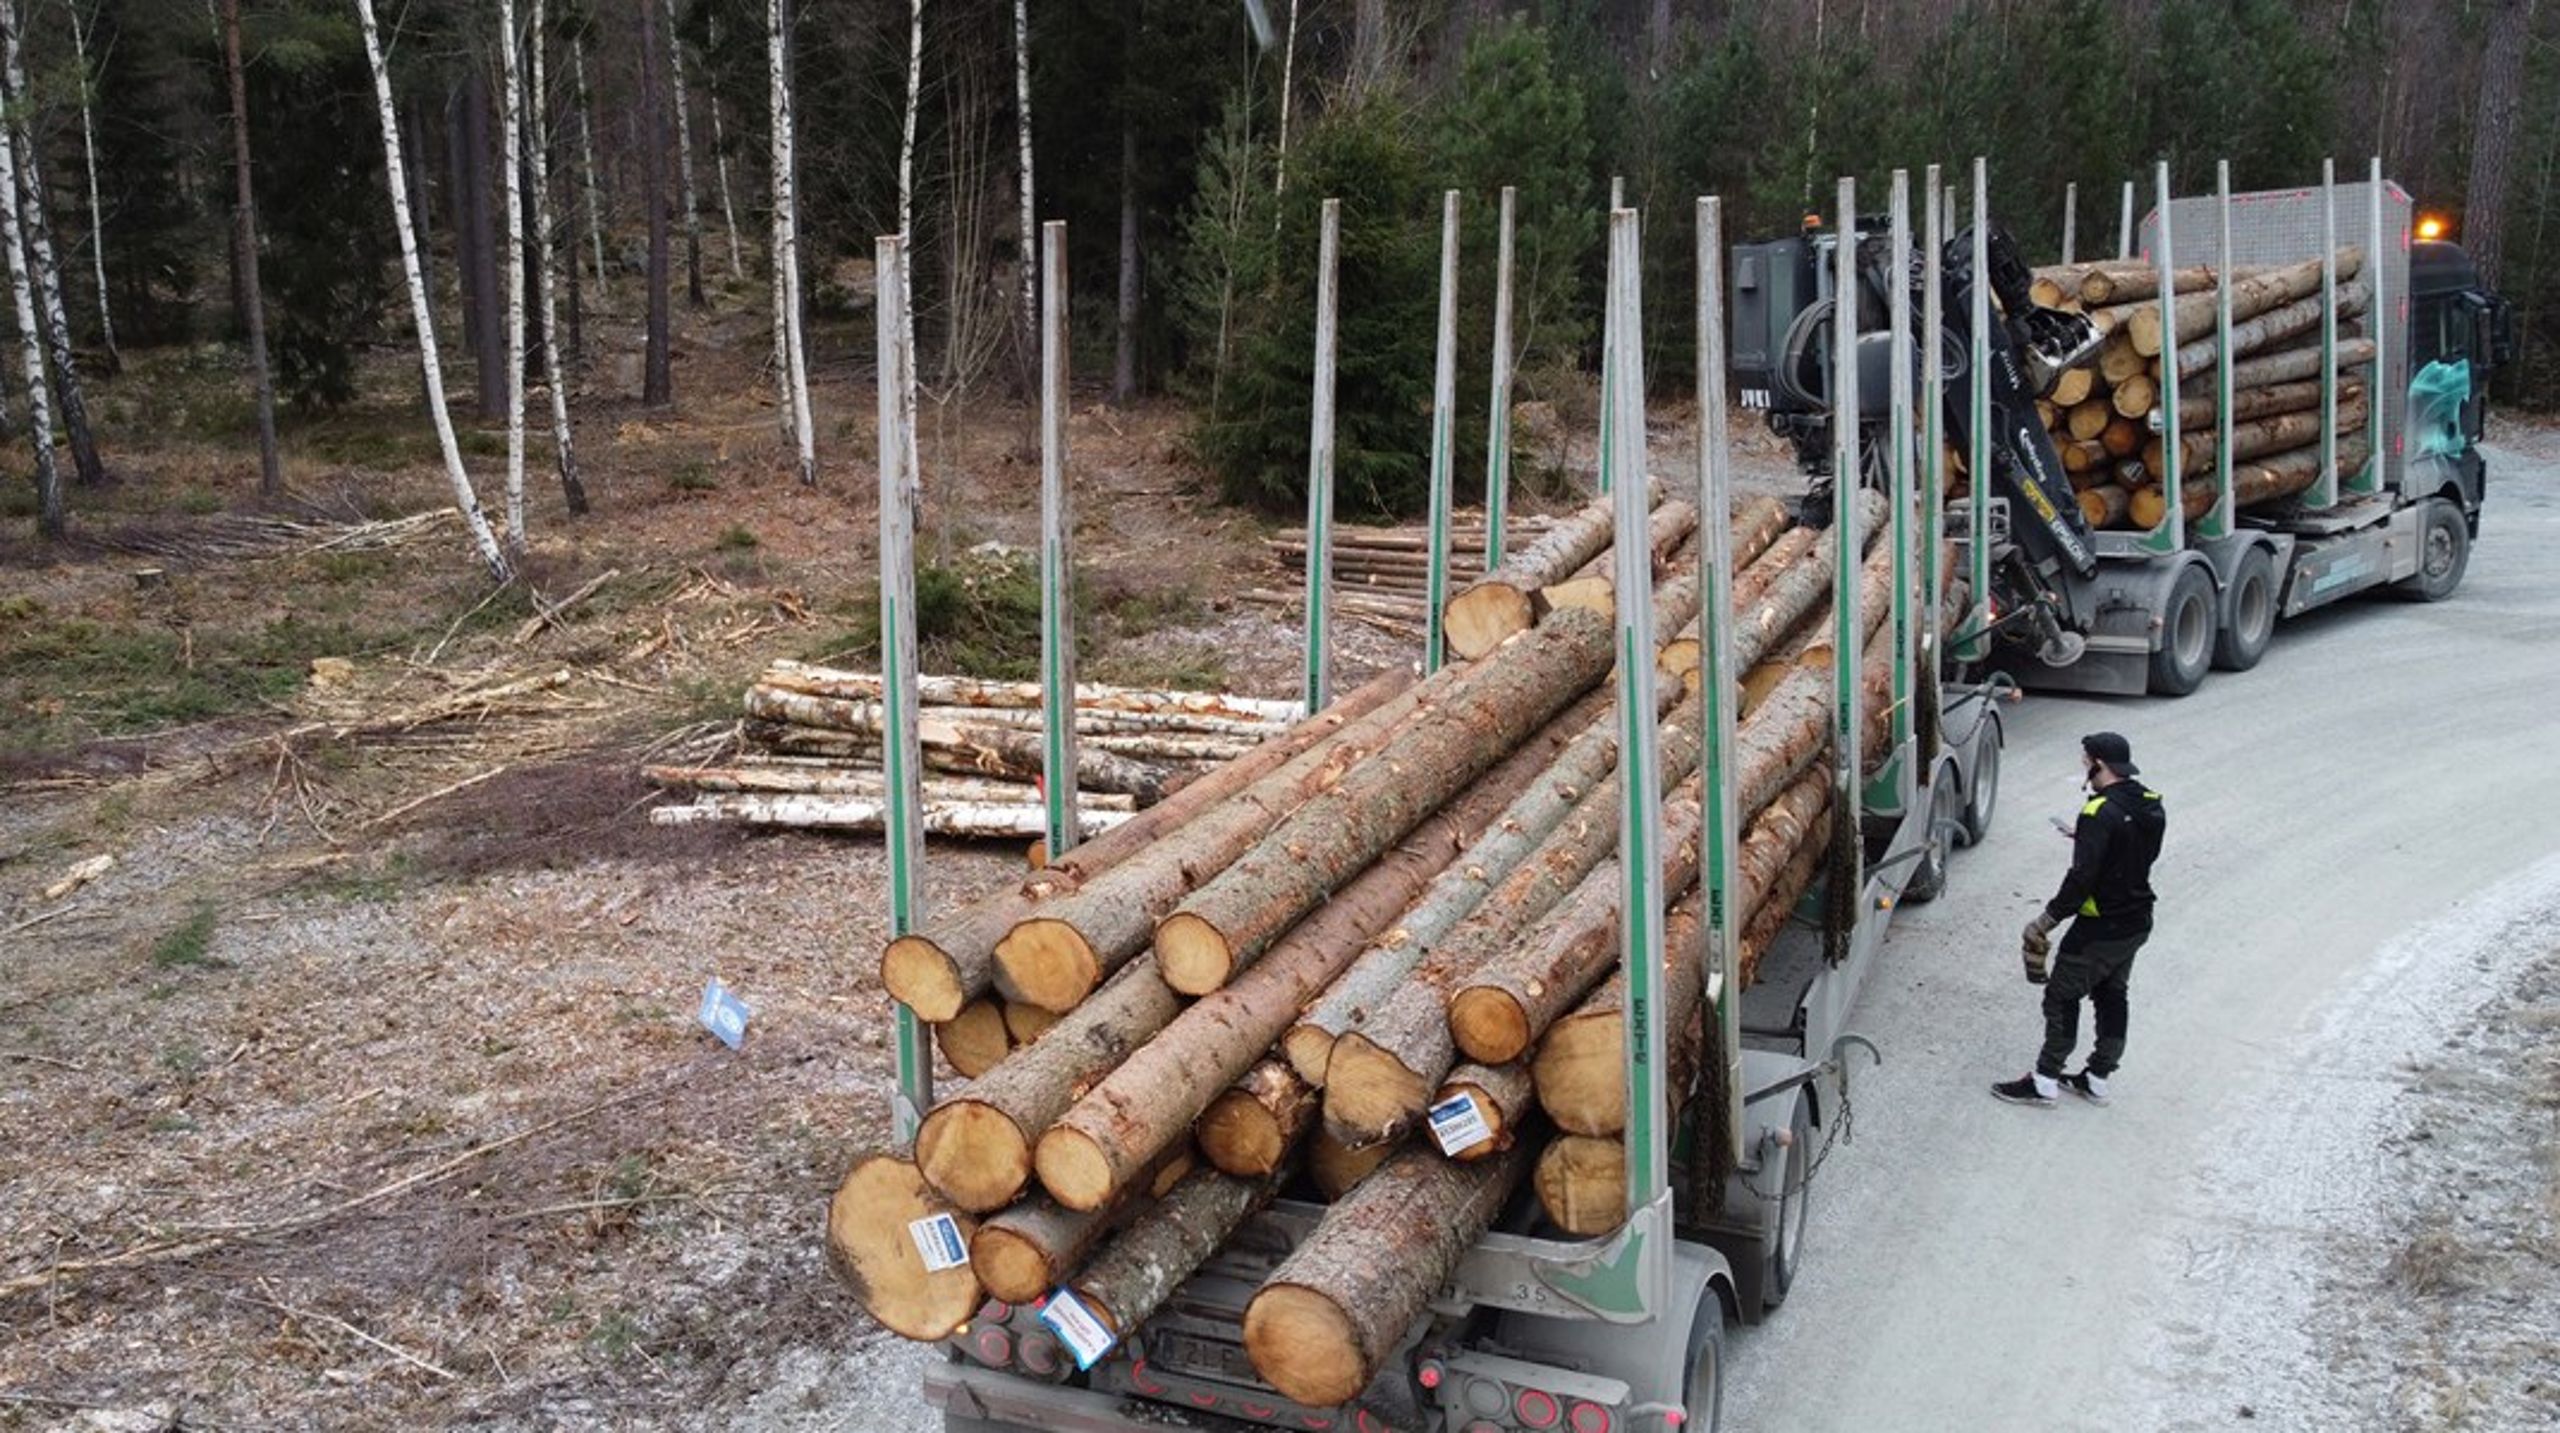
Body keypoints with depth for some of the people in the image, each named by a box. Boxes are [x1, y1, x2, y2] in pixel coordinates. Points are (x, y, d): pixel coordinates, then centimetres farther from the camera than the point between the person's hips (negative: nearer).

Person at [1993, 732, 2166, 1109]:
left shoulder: (2101, 812, -24)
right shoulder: (2151, 805, 2)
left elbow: (2083, 876, -27)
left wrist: (2049, 918, -18)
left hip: (2101, 928, -9)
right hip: (2137, 922, 9)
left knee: (2062, 997, 2)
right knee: (2111, 996, 19)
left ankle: (2044, 1082, 8)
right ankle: (2097, 1078, 29)